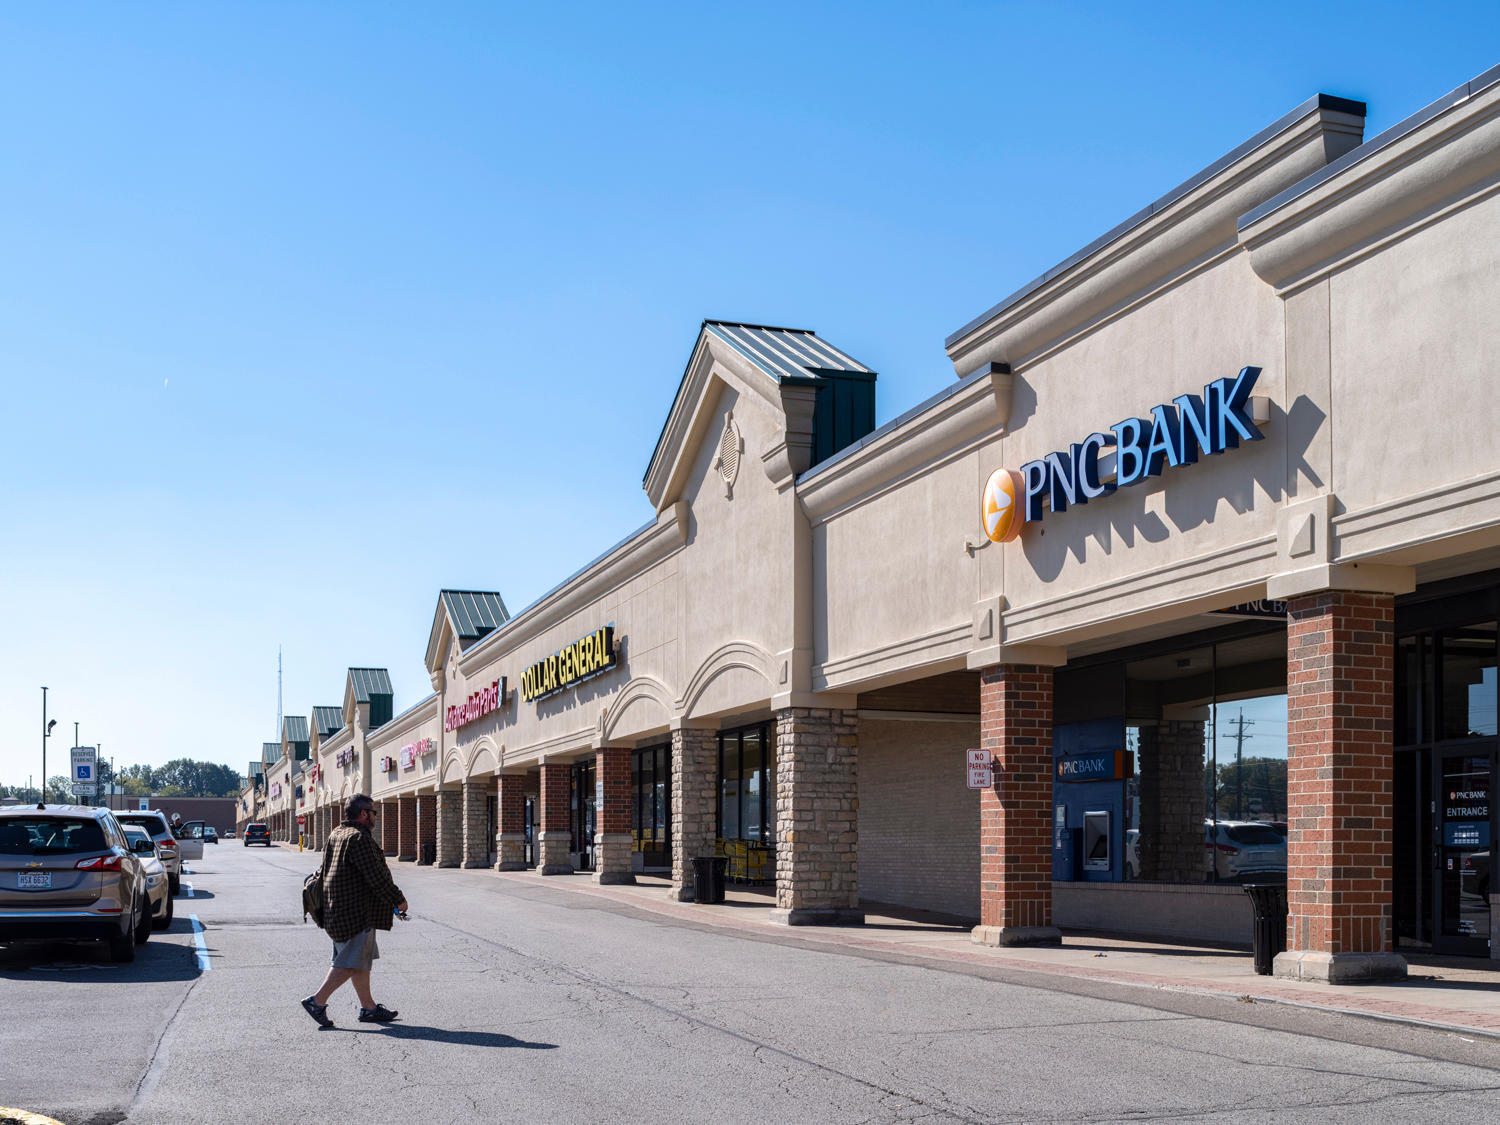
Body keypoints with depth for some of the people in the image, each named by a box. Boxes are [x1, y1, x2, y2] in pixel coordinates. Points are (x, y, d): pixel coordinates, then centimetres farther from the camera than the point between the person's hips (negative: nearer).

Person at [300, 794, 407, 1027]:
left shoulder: (336, 834, 15)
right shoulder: (359, 838, -17)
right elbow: (376, 876, -19)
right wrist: (398, 899, -8)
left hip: (338, 909, 11)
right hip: (356, 912, -11)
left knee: (362, 960, 14)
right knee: (351, 962, -7)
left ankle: (368, 1007, 19)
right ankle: (317, 1001, -7)